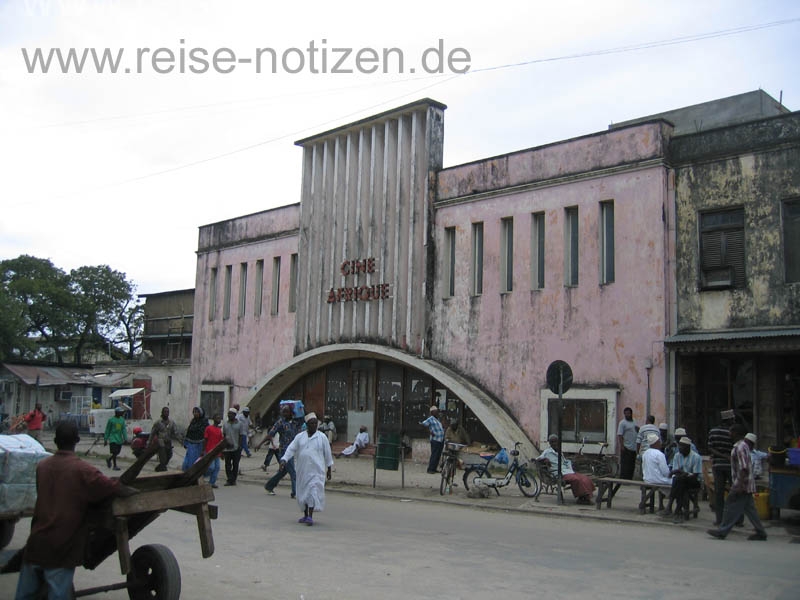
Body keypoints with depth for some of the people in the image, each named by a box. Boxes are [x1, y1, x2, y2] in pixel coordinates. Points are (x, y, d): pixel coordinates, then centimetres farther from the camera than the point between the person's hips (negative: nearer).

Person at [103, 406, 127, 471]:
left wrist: (125, 439, -5)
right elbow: (107, 430, -1)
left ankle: (109, 459, 35)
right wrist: (105, 440, -1)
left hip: (119, 439, 5)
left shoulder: (122, 419, 9)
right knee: (115, 452, -10)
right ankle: (115, 466, 0)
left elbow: (124, 429, 5)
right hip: (113, 438, -5)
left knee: (118, 452, 9)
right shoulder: (111, 420, -5)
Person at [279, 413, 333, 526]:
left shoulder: (322, 437, 1)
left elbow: (327, 454, 5)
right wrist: (284, 460, -14)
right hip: (302, 470, 4)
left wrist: (329, 469, 7)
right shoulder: (299, 437, 7)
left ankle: (310, 516, -12)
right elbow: (291, 449, 1)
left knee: (313, 491, -12)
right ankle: (305, 515, 24)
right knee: (303, 492, 11)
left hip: (316, 470, -4)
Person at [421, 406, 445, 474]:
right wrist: (430, 432, -17)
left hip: (441, 440, 8)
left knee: (438, 456, 10)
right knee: (434, 455, -9)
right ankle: (430, 469, -5)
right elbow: (423, 424, -13)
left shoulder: (438, 419, 19)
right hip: (435, 440, -8)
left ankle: (434, 469, 16)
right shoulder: (430, 419, -4)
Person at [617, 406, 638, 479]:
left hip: (634, 448, 7)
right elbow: (619, 435, -12)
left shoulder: (635, 422, 17)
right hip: (626, 448, -7)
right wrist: (622, 446, -20)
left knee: (632, 466, 10)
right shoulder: (622, 423, -5)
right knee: (625, 465, -8)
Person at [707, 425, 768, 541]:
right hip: (745, 484, 10)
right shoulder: (743, 445, 15)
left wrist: (739, 486, -25)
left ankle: (722, 531, -2)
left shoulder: (740, 447, -17)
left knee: (732, 506, -5)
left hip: (742, 484, -10)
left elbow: (743, 468, -23)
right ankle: (761, 533, 15)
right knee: (749, 509, 12)